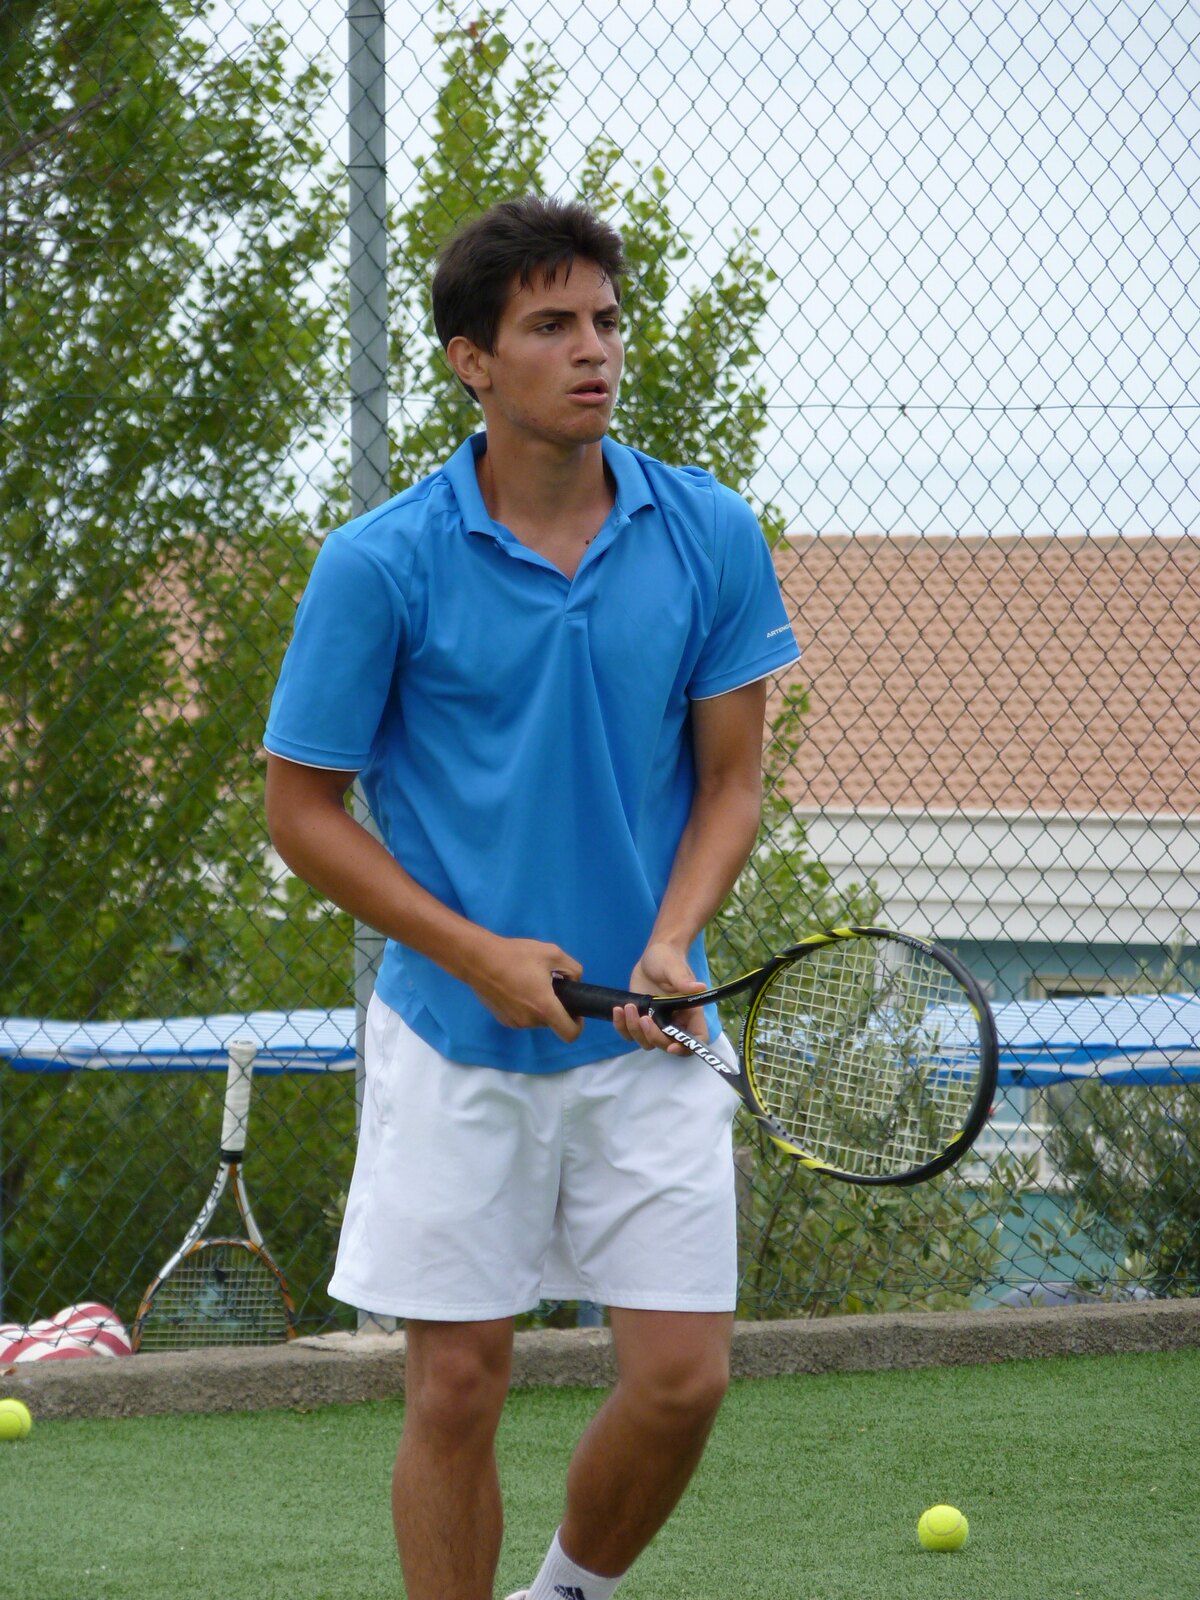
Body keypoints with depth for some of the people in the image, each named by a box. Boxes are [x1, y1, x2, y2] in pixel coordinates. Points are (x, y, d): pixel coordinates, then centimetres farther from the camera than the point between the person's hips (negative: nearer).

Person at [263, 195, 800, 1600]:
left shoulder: (709, 536, -1)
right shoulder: (380, 565, -9)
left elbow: (730, 776, 5)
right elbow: (302, 809, -3)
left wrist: (671, 943, -12)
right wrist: (480, 955, -12)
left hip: (643, 1028, 2)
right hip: (452, 1040, -2)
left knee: (682, 1376, 0)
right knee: (456, 1390, 0)